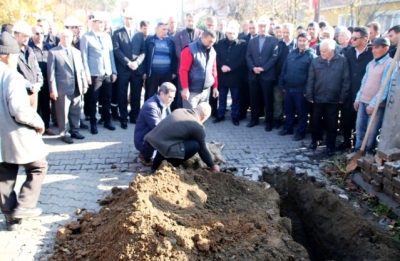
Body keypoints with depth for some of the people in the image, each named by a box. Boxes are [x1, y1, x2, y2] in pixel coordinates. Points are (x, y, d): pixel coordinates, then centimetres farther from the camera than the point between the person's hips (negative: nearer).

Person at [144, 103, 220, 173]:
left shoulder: (179, 111, 20)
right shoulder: (198, 127, 0)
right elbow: (202, 149, 11)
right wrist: (212, 165, 26)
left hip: (151, 138, 7)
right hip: (163, 145, -7)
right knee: (196, 145, 1)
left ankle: (157, 163, 23)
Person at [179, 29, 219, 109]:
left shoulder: (212, 52, 8)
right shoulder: (190, 50, -10)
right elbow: (183, 70, -13)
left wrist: (215, 87, 14)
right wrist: (185, 88, -17)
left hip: (206, 90, 6)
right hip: (192, 91, -6)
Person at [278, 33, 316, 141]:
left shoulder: (311, 56, -9)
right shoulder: (291, 54, 9)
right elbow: (284, 70, 12)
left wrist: (307, 90, -16)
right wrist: (282, 85, 9)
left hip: (301, 90, -5)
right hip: (288, 88, 6)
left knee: (301, 113, 7)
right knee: (288, 110, 17)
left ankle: (300, 132, 18)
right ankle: (287, 128, 32)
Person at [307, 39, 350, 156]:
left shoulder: (342, 61, -5)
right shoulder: (315, 61, -1)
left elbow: (346, 80, -3)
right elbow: (310, 80, 2)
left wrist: (342, 97, -6)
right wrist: (310, 96, -2)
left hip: (334, 99, -2)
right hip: (318, 98, 2)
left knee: (332, 124, 7)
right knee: (316, 121, 14)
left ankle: (330, 146, 20)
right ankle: (314, 140, 35)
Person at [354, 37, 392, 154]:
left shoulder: (389, 64, -12)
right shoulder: (371, 63, 10)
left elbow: (385, 87, -17)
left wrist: (373, 104, -18)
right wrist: (358, 98, 10)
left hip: (377, 104, -6)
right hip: (363, 101, 7)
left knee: (371, 131, 1)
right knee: (360, 127, 11)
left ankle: (368, 153, 15)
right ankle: (358, 151, 22)